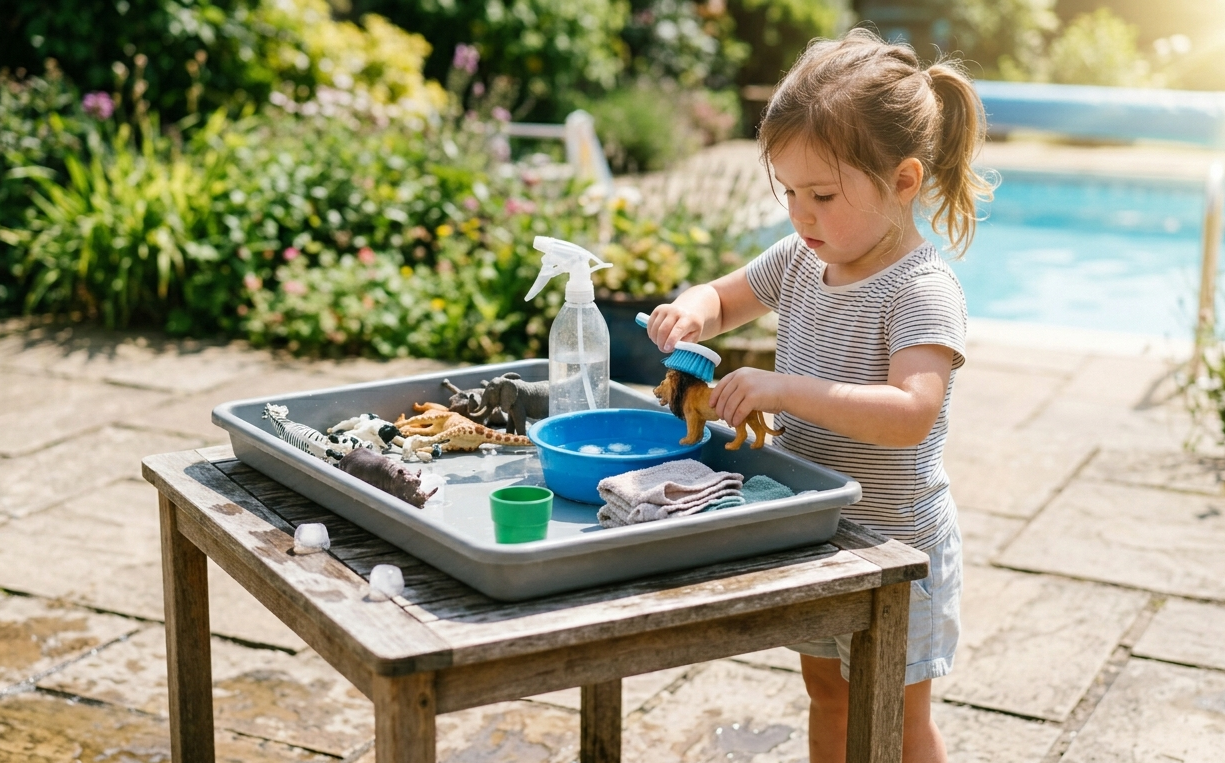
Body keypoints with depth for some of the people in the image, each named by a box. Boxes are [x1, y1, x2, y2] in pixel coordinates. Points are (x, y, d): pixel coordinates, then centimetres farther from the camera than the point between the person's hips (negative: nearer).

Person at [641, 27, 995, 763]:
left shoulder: (923, 289, -24)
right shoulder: (800, 260, -2)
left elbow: (911, 413, -37)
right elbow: (726, 298, 13)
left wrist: (787, 388, -41)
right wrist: (691, 311, -11)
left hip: (892, 542, -7)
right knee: (828, 693, 24)